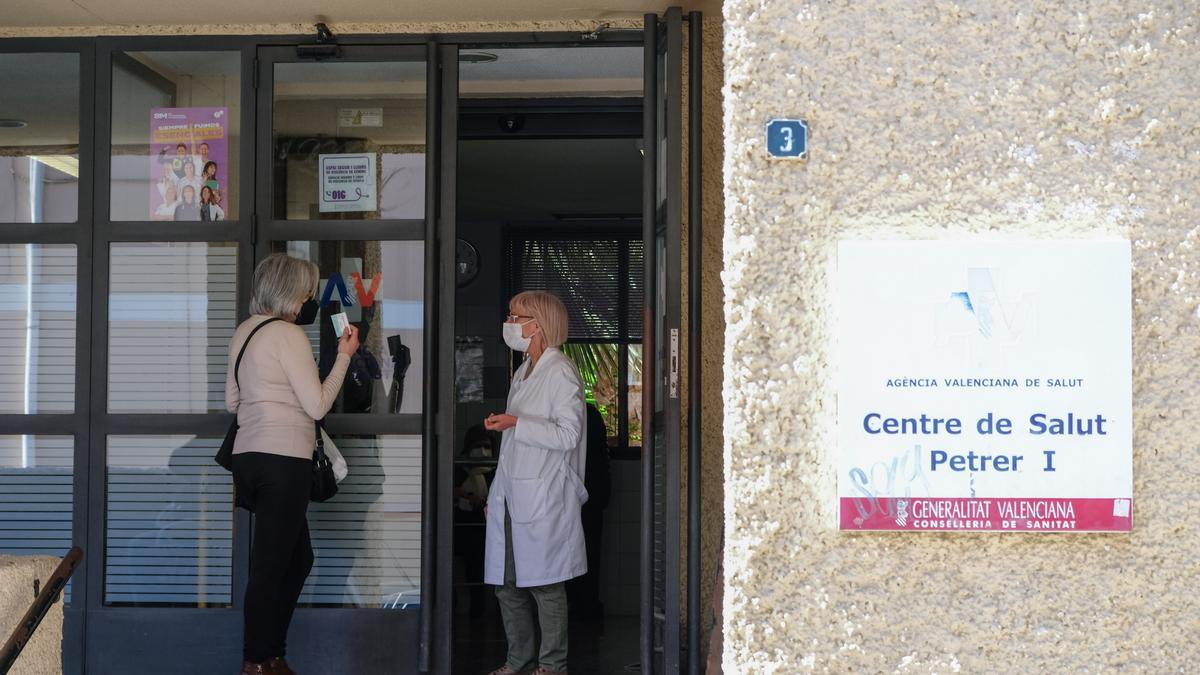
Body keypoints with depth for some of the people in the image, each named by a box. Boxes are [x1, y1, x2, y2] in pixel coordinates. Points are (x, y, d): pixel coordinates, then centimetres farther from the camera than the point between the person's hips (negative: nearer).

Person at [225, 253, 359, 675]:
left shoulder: (244, 332, 14)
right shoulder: (289, 335, -11)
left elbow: (232, 401, 21)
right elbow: (317, 404, -11)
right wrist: (344, 355, -3)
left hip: (249, 458, 9)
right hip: (283, 462, -9)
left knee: (298, 558, 17)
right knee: (271, 566, -1)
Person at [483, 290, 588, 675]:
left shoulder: (561, 373, -8)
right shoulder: (523, 373, 17)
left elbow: (568, 435, -16)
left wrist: (516, 423, -21)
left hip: (543, 499, -8)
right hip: (511, 495, 8)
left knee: (545, 584, -1)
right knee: (506, 583, 10)